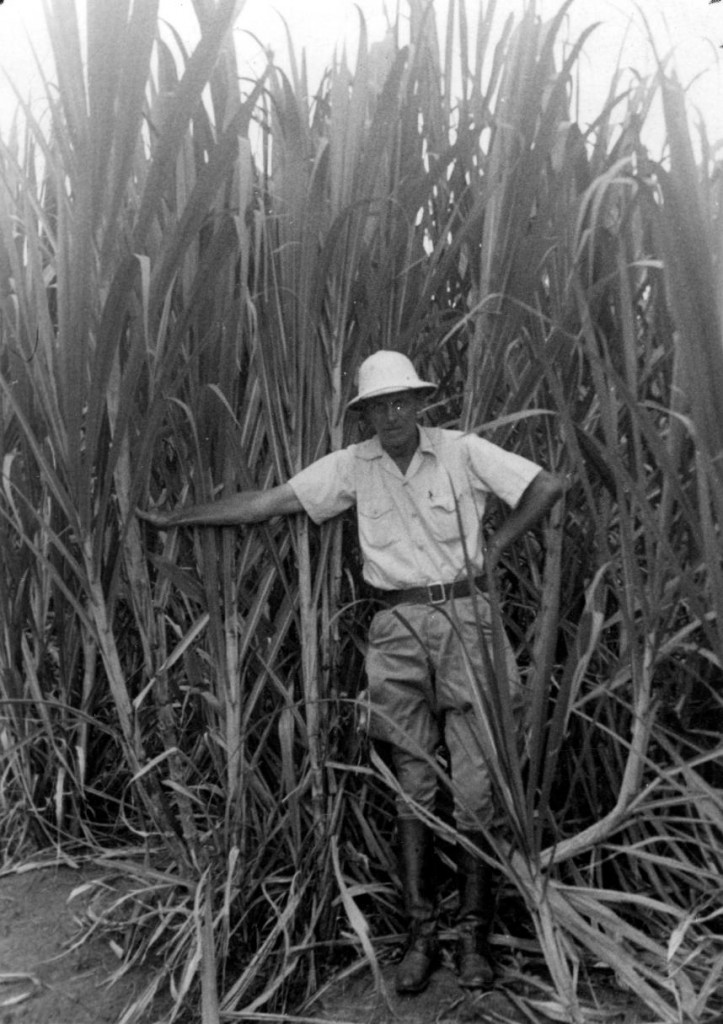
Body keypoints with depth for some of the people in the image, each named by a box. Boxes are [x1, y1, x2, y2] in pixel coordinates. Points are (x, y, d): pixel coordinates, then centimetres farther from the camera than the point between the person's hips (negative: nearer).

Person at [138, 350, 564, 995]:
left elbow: (548, 487, -1)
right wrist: (178, 519, 3)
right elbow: (268, 501, 2)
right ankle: (421, 937, 18)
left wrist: (495, 547, -1)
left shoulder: (461, 451, -3)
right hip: (398, 629, 2)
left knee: (475, 785, 2)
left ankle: (473, 937, 16)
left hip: (464, 617, -1)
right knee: (413, 786, 7)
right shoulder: (354, 465, 2)